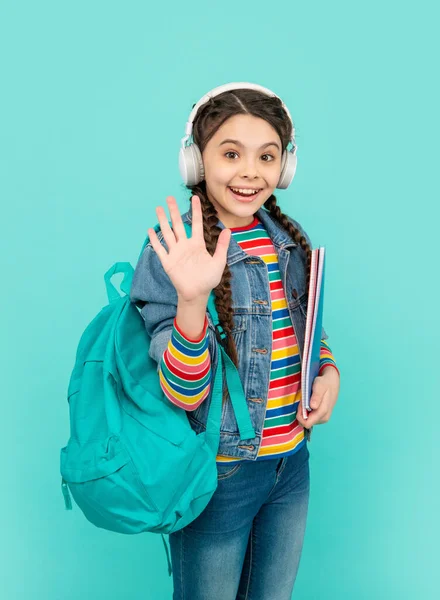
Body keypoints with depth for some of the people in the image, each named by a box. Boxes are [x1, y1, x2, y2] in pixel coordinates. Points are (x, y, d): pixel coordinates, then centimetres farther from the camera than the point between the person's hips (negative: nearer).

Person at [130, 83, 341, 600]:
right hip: (217, 474, -5)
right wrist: (192, 299, -38)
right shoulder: (174, 249, -18)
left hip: (292, 461, 6)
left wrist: (329, 370, -5)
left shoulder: (288, 238, 0)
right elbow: (183, 395, -22)